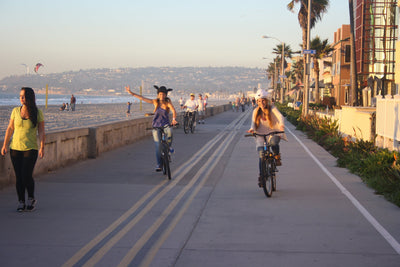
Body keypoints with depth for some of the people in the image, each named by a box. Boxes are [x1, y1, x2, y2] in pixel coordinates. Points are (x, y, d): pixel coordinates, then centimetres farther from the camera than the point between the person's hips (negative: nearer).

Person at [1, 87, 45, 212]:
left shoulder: (37, 113, -2)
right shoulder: (15, 111, 4)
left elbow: (41, 131, -2)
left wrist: (42, 147, -11)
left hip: (31, 148, -2)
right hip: (15, 148, 2)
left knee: (27, 175, -11)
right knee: (18, 176, 1)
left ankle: (31, 198, 14)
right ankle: (21, 202, 14)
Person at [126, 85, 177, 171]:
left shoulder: (168, 103, -7)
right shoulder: (155, 102, 0)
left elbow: (173, 110, -24)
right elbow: (142, 98, 1)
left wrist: (174, 119, -44)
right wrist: (131, 93, -3)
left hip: (165, 125, -2)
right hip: (156, 126, 2)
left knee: (170, 131, -37)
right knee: (158, 146, -5)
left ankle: (169, 146, -8)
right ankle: (159, 165, 5)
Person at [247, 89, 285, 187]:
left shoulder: (272, 108, -5)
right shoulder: (256, 111, 4)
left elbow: (280, 116, -22)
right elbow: (254, 122, -7)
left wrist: (281, 124, -44)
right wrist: (252, 129, -31)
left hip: (273, 133, -2)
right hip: (261, 135, 2)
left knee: (274, 142, -36)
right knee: (262, 155, -10)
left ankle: (277, 157, -7)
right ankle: (261, 176, 7)